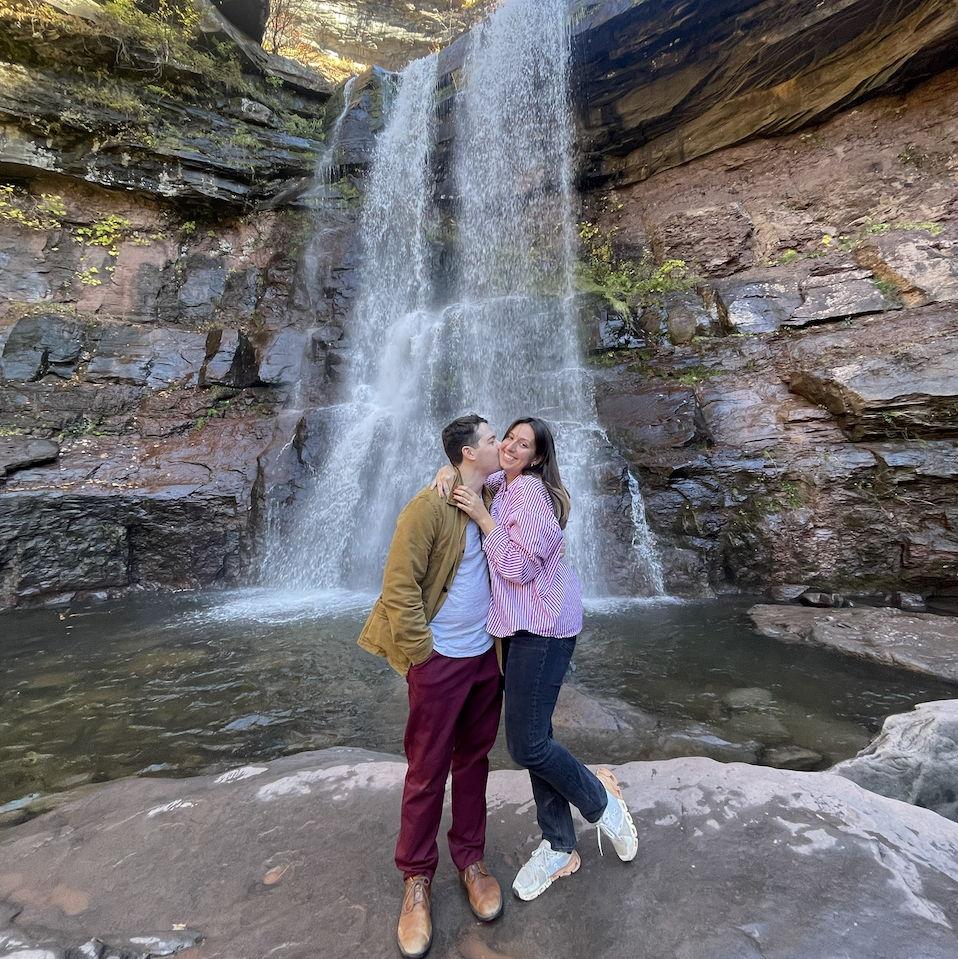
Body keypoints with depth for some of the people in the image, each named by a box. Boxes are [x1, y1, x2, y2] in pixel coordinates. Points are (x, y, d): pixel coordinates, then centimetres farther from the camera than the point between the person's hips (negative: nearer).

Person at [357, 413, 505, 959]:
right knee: (427, 771, 10)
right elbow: (399, 585, -17)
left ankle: (470, 857, 40)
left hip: (487, 655, 6)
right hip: (440, 659, -6)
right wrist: (420, 653, -15)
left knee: (473, 760, 20)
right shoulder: (429, 507, -18)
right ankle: (417, 878, 32)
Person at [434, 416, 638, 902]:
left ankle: (602, 801, 24)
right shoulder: (502, 484, 9)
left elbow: (518, 567, -21)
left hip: (542, 628, -9)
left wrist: (481, 515, -19)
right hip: (517, 625, 9)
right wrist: (450, 472, -1)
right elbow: (471, 474, 22)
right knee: (533, 737, 15)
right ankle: (559, 846, 32)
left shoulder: (530, 490, -18)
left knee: (526, 744, -3)